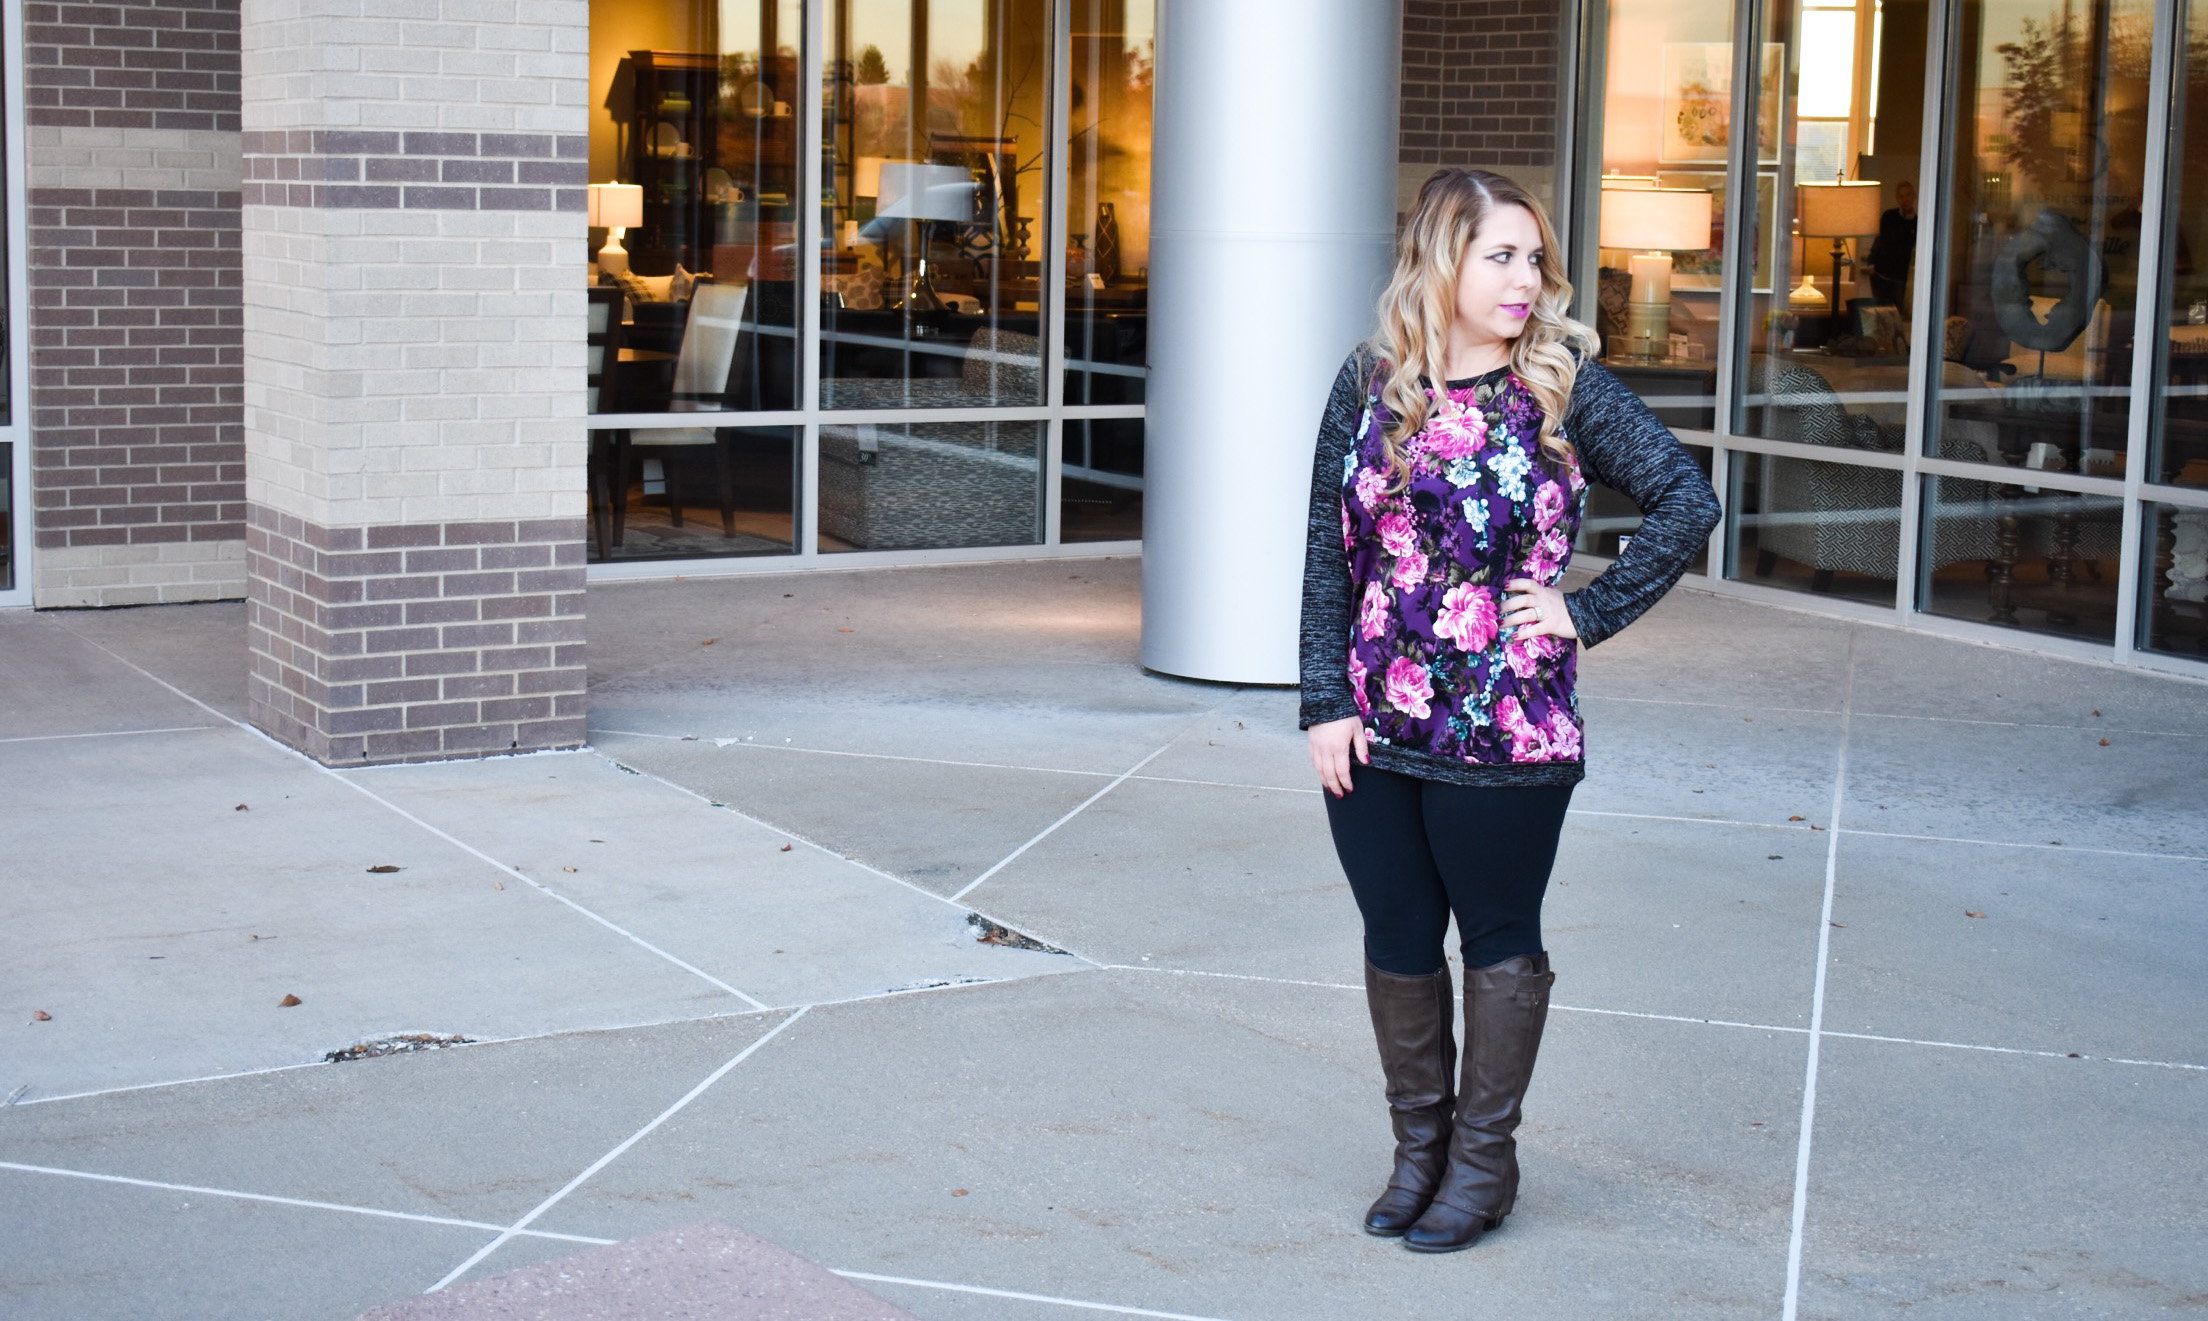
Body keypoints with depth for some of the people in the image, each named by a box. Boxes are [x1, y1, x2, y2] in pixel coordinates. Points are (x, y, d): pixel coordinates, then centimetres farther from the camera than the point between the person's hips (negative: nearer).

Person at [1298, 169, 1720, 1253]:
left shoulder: (1567, 388, -5)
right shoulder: (1370, 387, 2)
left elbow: (1687, 499, -4)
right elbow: (1328, 554, 4)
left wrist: (1589, 610, -9)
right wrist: (1326, 702, -1)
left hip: (1508, 736, -3)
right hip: (1375, 735, 3)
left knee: (1499, 940, 11)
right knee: (1396, 941, 13)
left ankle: (1483, 1157, 25)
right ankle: (1419, 1144, 30)